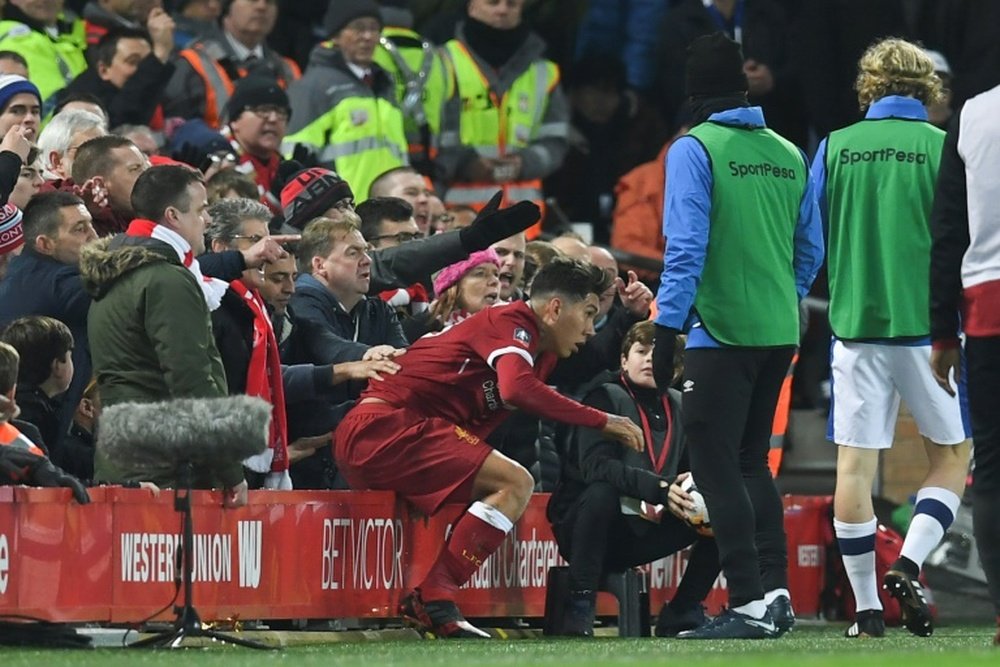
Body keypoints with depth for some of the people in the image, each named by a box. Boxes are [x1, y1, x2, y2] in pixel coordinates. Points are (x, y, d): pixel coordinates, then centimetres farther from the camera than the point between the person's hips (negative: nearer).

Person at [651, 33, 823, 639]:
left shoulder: (695, 149, -8)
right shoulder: (788, 154, 9)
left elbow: (686, 246, -14)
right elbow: (812, 248, 13)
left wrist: (667, 327, -12)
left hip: (722, 332, -6)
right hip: (780, 333, 6)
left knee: (716, 464, -3)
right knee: (752, 461, 18)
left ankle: (749, 603, -9)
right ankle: (775, 589, 11)